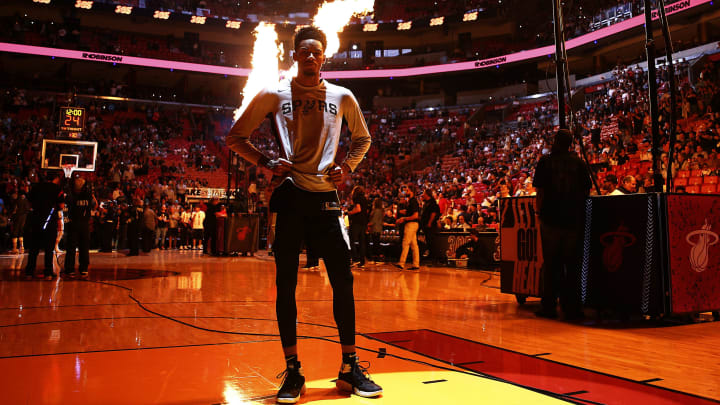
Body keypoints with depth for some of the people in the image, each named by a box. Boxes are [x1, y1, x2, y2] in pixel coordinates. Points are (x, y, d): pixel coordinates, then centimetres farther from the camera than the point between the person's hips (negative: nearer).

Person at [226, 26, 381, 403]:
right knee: (286, 283, 0)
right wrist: (267, 163, -8)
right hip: (290, 196, -1)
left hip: (326, 196, 2)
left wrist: (347, 166, 2)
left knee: (343, 281, -1)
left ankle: (349, 368, 12)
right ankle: (292, 371, 12)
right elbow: (236, 136, 8)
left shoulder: (342, 97, 8)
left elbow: (362, 138, 22)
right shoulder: (274, 95, 3)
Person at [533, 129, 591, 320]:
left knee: (551, 265, 5)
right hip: (574, 220, 2)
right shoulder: (579, 163, 5)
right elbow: (586, 191, 5)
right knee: (572, 265, 8)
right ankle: (572, 308, 12)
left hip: (551, 220, -2)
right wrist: (579, 211, 15)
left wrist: (539, 213, 5)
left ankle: (549, 306, 8)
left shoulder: (545, 161, -1)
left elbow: (540, 192, -5)